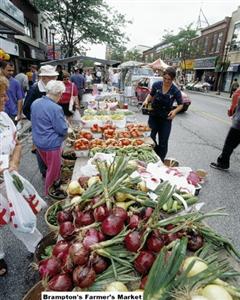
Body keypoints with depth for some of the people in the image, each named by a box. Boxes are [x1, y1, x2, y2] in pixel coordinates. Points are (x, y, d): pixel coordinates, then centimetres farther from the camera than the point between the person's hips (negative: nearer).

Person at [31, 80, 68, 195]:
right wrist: (65, 129, 1)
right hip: (51, 144, -8)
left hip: (38, 142, 8)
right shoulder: (56, 108, -25)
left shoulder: (35, 103, 0)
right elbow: (63, 130, -20)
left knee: (50, 166, 27)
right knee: (53, 171, 12)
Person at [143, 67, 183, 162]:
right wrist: (146, 100, -9)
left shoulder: (175, 91, -12)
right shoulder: (156, 85, -7)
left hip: (166, 118, -1)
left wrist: (175, 111, -21)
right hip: (153, 116, 2)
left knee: (163, 142, 5)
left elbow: (180, 104, -1)